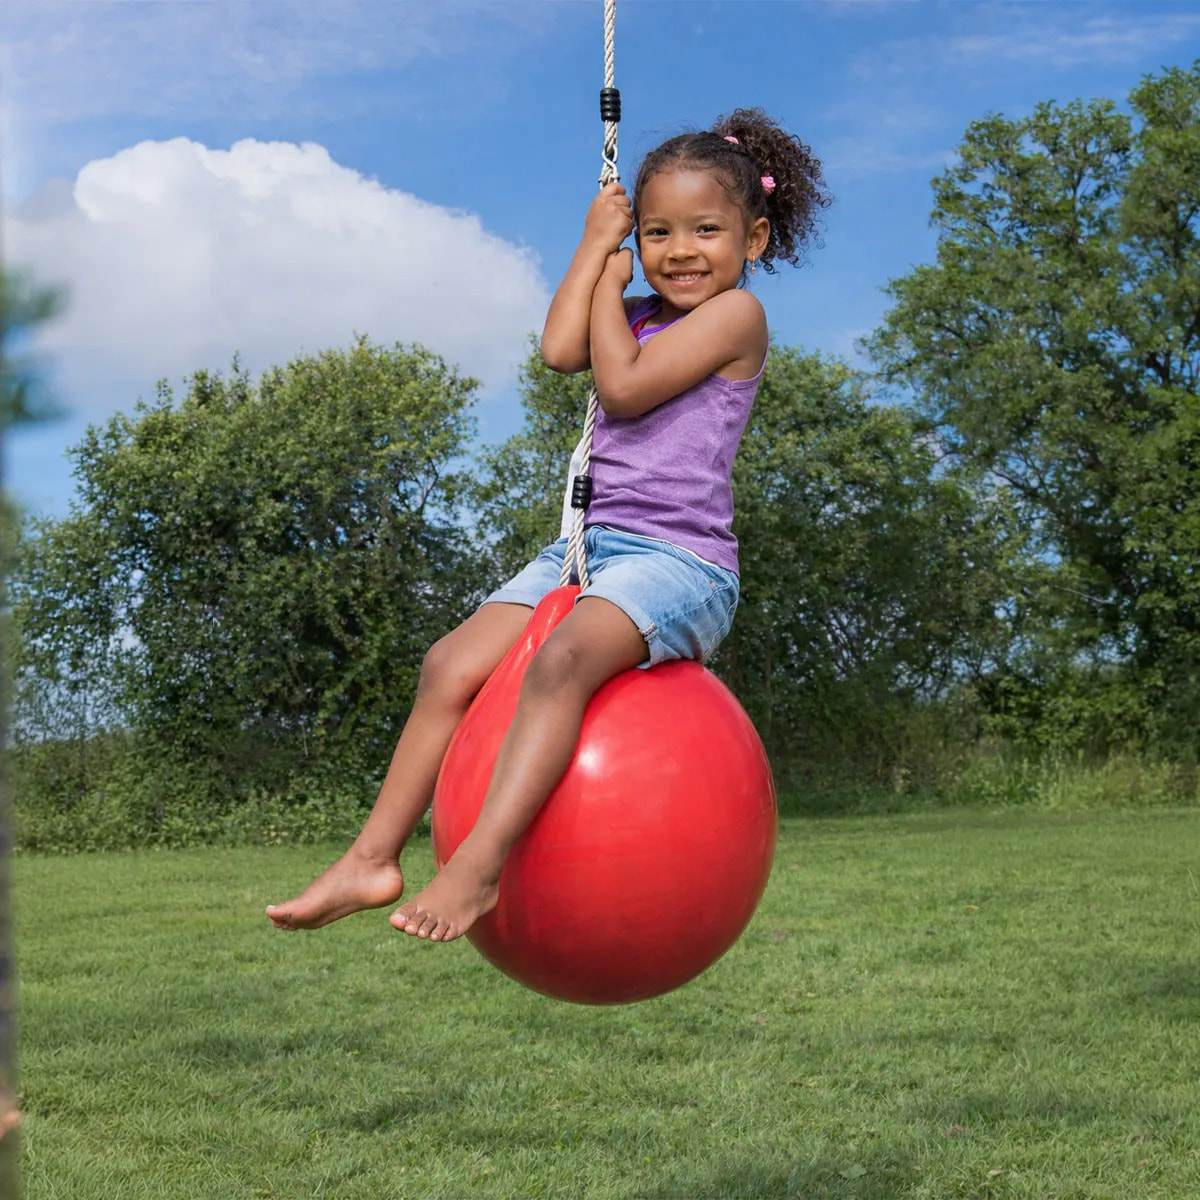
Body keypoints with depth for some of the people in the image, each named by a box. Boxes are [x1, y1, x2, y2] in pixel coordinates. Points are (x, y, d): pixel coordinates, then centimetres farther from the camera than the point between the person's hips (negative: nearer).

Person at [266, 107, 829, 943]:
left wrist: (612, 283, 3)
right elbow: (561, 351, 1)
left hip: (680, 559, -8)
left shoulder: (736, 313, -3)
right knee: (453, 664, -7)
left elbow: (622, 386, -11)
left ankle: (479, 866, -42)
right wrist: (598, 245, 9)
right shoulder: (641, 316, 20)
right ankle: (374, 859, -6)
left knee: (562, 657, -34)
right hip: (593, 543, 8)